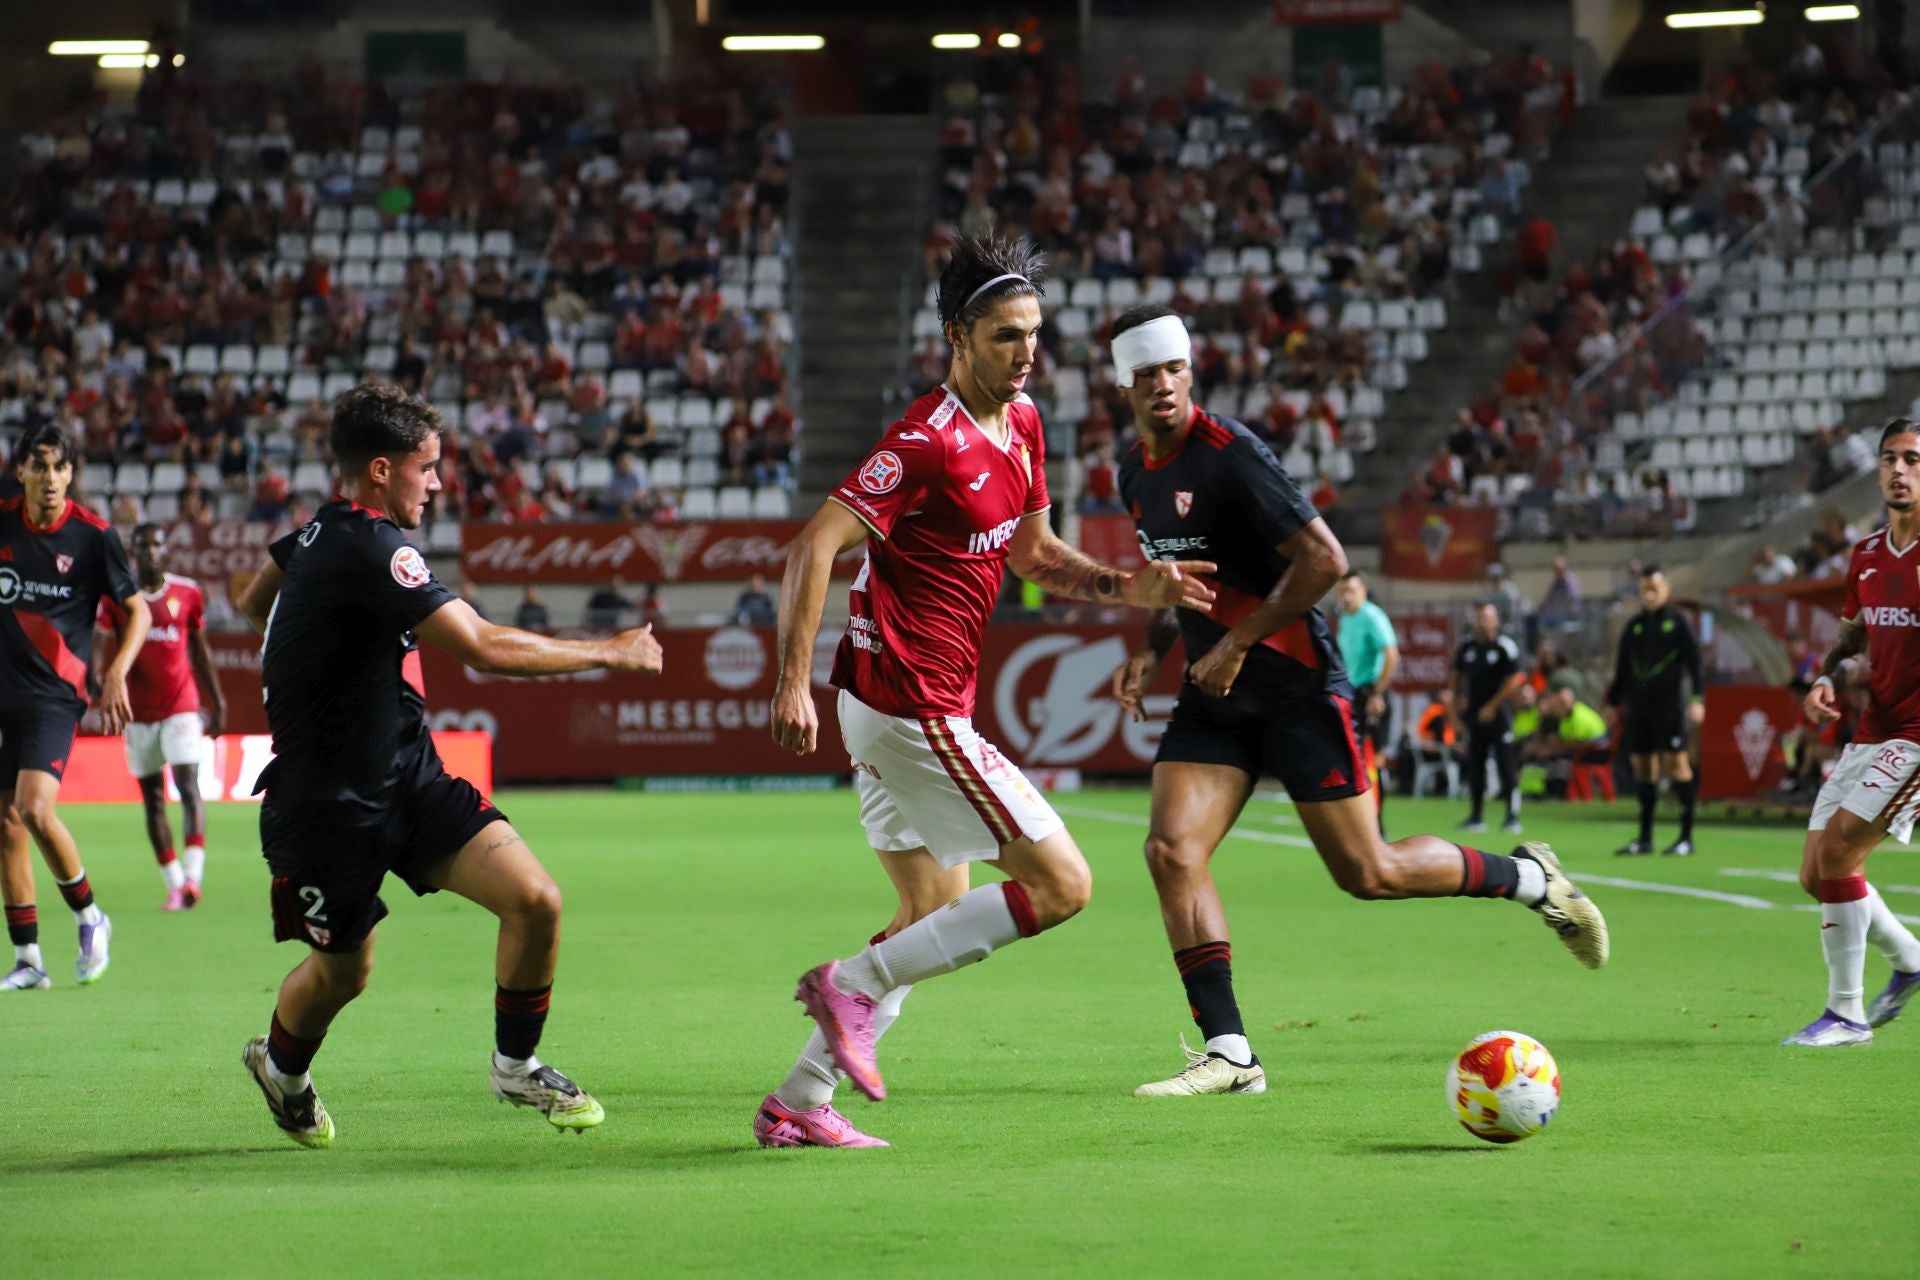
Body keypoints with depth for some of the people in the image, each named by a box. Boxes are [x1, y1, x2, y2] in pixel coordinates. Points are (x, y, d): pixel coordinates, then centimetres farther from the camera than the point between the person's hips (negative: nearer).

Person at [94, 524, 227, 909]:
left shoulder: (188, 593, 3)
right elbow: (97, 644, -4)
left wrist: (217, 702, 13)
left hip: (181, 706, -2)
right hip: (139, 713, 2)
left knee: (188, 786, -16)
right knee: (152, 798, 5)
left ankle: (192, 877, -24)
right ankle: (173, 884, 13)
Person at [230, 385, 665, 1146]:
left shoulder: (323, 532, 6)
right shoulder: (366, 549, -24)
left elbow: (254, 602, 26)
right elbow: (485, 648, -29)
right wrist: (608, 653, -20)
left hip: (408, 776, 8)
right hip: (330, 805, -8)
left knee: (534, 900, -10)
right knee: (343, 971, 10)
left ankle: (516, 1066, 9)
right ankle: (279, 1066, 43)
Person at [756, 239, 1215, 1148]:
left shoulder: (1021, 423, 10)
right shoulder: (930, 442, -19)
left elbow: (1033, 554, 22)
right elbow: (816, 545, -21)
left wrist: (1128, 589, 6)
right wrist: (793, 684, -27)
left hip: (896, 707, 10)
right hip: (913, 708, -10)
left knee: (937, 916, 17)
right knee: (1061, 885, -8)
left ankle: (798, 1104, 18)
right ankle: (855, 986, -5)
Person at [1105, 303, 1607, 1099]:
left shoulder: (1227, 455, -17)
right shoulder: (1137, 474, 8)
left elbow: (1323, 559, -21)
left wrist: (1235, 646, -19)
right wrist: (1153, 648, 9)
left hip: (1295, 686, -7)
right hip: (1215, 697, 7)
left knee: (1368, 874, -3)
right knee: (1171, 850, -12)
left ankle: (1528, 878, 22)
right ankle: (1228, 1054, -9)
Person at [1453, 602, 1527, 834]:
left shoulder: (1505, 647, -7)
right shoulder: (1466, 647, 9)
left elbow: (1513, 682, -10)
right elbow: (1458, 678, 19)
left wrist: (1492, 707, -11)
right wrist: (1457, 705, 11)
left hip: (1498, 714, -5)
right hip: (1475, 715, 5)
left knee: (1506, 765, -7)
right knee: (1474, 765, 8)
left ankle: (1513, 816, -6)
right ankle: (1477, 816, 16)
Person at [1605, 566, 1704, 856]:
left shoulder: (1677, 622, 0)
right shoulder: (1634, 626, 13)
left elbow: (1694, 662, -5)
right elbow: (1622, 669, 18)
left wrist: (1697, 698, -14)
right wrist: (1613, 702, 15)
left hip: (1669, 704, -5)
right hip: (1638, 706, 5)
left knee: (1678, 766, -7)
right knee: (1643, 770, 7)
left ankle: (1686, 837, -5)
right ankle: (1645, 838, 13)